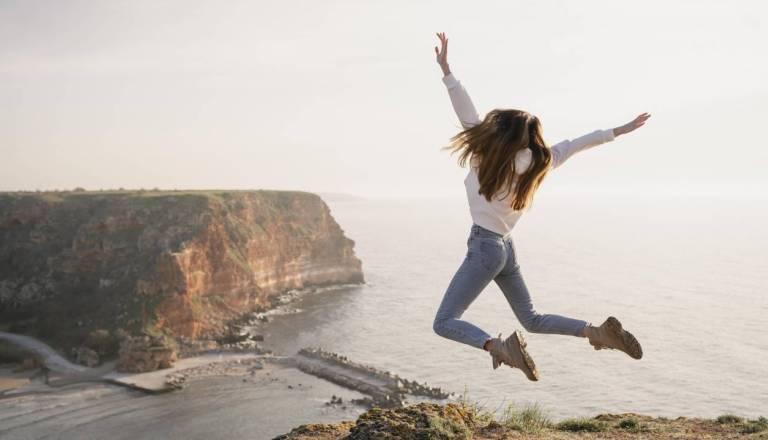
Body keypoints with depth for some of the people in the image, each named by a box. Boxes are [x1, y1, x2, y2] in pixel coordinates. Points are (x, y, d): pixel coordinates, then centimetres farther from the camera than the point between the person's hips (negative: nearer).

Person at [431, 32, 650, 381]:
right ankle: (599, 331, 10)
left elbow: (468, 116, -15)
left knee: (444, 323, -5)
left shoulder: (489, 159, -13)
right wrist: (617, 131, 17)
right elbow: (572, 145, 7)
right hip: (505, 248, 8)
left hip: (484, 248, -8)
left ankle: (499, 347, -24)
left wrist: (446, 70, -15)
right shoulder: (534, 165, 3)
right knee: (532, 319, 20)